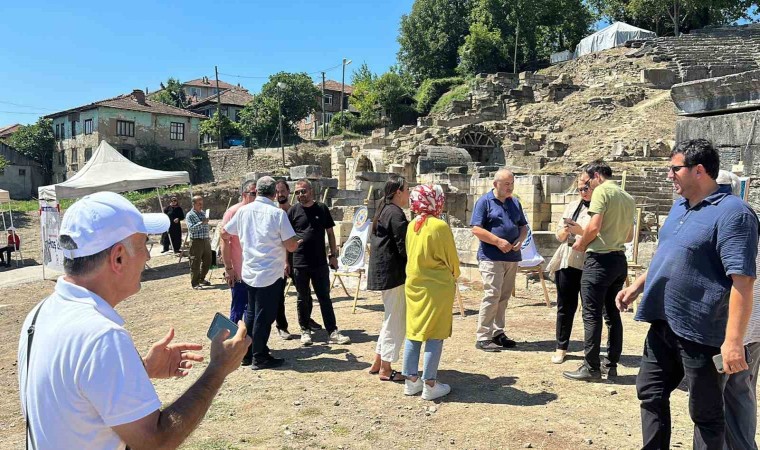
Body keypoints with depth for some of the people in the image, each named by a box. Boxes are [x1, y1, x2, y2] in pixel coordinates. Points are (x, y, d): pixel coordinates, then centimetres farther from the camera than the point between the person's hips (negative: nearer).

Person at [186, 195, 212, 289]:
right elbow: (191, 228, -20)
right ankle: (195, 283, 7)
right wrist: (202, 223, -30)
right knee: (195, 264, -2)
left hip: (206, 240, 7)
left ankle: (202, 279, 29)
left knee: (207, 261, 13)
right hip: (196, 241, -7)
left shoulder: (203, 213, 15)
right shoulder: (190, 215, -7)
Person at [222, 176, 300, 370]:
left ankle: (247, 354, 28)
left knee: (251, 314, 19)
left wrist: (229, 268, 16)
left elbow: (224, 235, 10)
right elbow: (291, 246, -15)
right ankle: (260, 358, 15)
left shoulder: (243, 211, 4)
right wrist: (296, 242, 10)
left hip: (249, 273, 6)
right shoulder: (277, 213, -12)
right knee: (264, 317, 5)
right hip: (270, 274, -6)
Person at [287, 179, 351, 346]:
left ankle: (332, 332, 9)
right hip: (299, 263, -1)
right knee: (303, 299, 10)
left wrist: (333, 255, 5)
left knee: (325, 298, 5)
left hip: (320, 263, 1)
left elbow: (330, 232, 9)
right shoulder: (293, 211, 0)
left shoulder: (322, 209, 3)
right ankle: (305, 331, 23)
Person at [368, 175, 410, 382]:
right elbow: (404, 248, -18)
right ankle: (386, 370, 9)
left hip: (381, 272, 10)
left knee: (390, 318, 19)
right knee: (395, 320, 0)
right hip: (393, 273, -10)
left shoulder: (382, 211, 14)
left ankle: (378, 363, 26)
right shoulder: (396, 214, -16)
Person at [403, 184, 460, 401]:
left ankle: (411, 380, 20)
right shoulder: (440, 226, -15)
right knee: (434, 334, 2)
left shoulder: (412, 225, 3)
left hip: (414, 284, 6)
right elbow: (451, 259, -6)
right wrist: (453, 277, 13)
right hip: (437, 286, -6)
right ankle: (429, 385, 8)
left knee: (414, 331, 13)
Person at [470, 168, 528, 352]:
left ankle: (498, 332, 21)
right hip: (491, 258, -6)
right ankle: (483, 337, -5)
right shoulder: (484, 202, -3)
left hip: (512, 257, 7)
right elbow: (476, 229, -10)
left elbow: (523, 226, 21)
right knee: (492, 295, -11)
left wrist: (521, 239, -1)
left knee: (504, 297, 11)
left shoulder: (515, 203, 16)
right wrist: (498, 241, -17)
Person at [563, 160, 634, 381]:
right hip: (620, 259, 9)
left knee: (592, 314, -3)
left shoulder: (602, 191, -10)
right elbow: (629, 236, 20)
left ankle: (591, 367, 2)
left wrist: (581, 243, -4)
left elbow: (594, 226, -19)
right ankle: (611, 364, 21)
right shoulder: (628, 198, 15)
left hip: (600, 259, -8)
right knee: (612, 313, 14)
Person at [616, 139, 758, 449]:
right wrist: (637, 287, 19)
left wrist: (733, 341, -26)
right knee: (650, 393, 19)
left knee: (705, 412, 9)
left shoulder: (732, 213, -18)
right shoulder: (680, 206, 10)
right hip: (663, 325, 9)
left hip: (700, 333, -8)